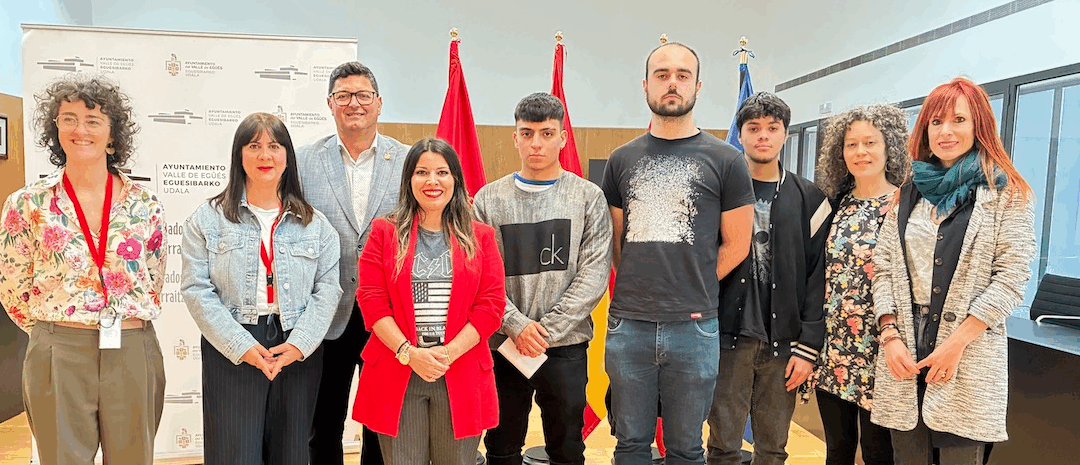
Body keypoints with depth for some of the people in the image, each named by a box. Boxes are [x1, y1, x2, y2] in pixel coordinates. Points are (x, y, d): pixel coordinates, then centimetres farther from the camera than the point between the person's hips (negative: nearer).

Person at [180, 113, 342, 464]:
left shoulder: (315, 224, 8)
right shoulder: (208, 219, 3)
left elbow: (328, 288, 2)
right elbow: (196, 290, -3)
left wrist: (299, 343, -11)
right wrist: (242, 346, -13)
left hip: (299, 352, 2)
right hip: (231, 352, -1)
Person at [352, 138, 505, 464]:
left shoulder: (480, 237, 7)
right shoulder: (384, 233, 6)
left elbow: (491, 305, 0)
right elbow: (371, 301, -1)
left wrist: (449, 353, -12)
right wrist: (409, 352, -13)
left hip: (462, 377, 1)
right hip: (397, 376, 0)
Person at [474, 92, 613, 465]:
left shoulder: (588, 197, 1)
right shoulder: (489, 199, 4)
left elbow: (595, 273, -6)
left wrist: (547, 330, -12)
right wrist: (517, 325, -13)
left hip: (566, 346, -1)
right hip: (502, 345, 1)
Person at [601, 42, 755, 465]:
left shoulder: (726, 160, -1)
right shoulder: (622, 159, 8)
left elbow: (736, 244, 4)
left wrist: (694, 290, 2)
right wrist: (635, 291, 6)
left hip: (694, 328, -2)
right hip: (627, 324, 2)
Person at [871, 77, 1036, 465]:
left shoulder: (1007, 194, 1)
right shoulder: (908, 194, 13)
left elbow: (1011, 277, -6)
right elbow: (883, 268, 9)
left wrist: (955, 343, -13)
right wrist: (889, 334, -4)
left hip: (969, 355, -3)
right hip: (902, 351, 3)